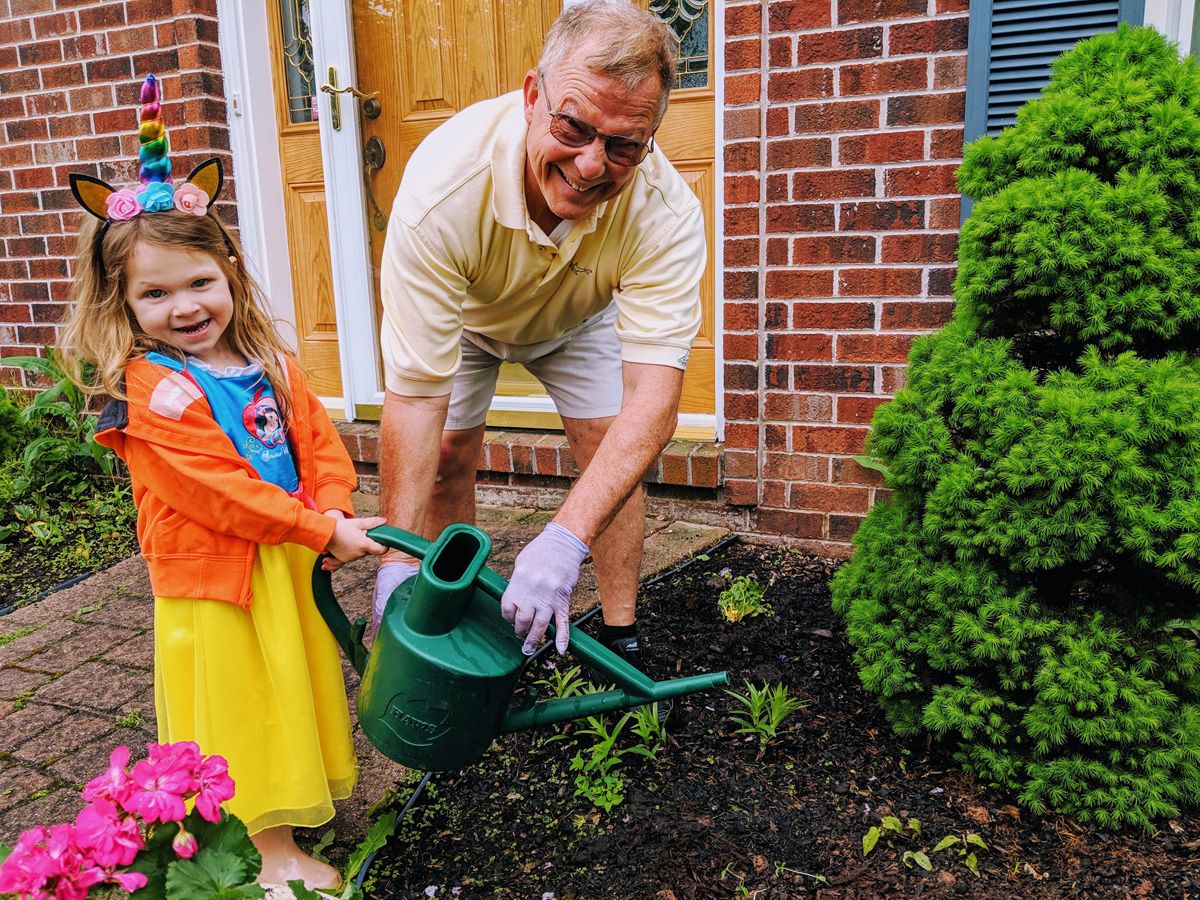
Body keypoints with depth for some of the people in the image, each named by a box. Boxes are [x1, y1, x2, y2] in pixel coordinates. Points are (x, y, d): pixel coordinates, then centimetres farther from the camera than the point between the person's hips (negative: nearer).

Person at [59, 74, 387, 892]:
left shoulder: (269, 363, 2)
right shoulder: (152, 390, -18)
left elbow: (320, 442, 3)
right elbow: (222, 492, -23)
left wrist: (332, 514, -15)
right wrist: (326, 532, -21)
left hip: (293, 562, 6)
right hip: (215, 578, -6)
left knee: (295, 692, 22)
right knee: (244, 704, 8)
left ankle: (305, 796, 44)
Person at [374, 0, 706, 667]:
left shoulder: (667, 211, -39)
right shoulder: (444, 188, -43)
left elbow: (654, 396, -45)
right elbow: (417, 394, -41)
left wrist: (565, 539, -57)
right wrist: (398, 563, -42)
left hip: (580, 314, 1)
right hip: (466, 311, 0)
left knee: (614, 452, -8)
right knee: (447, 451, -7)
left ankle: (621, 637, 8)